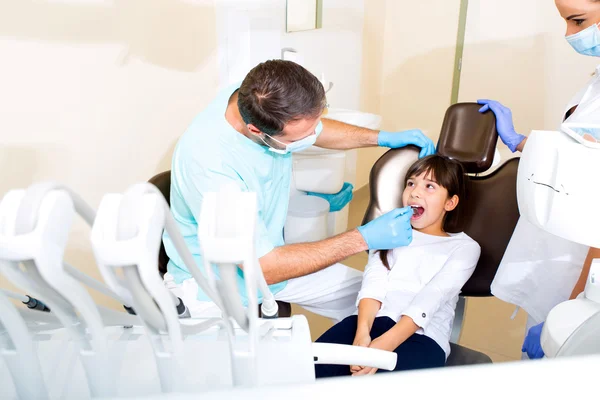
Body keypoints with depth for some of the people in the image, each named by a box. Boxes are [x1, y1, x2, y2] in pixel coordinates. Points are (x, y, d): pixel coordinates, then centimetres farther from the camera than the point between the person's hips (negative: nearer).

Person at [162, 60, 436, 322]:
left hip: (268, 254, 6)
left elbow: (315, 129, 11)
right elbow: (264, 268, -28)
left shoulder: (262, 100, -15)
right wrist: (364, 239, -26)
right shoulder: (207, 161, -35)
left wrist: (382, 137, 0)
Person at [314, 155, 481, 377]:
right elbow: (373, 283, 5)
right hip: (373, 320, 3)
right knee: (314, 366, -27)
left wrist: (385, 344, -21)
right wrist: (362, 332, -15)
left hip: (422, 336, -3)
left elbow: (429, 300, -6)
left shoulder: (464, 247, 12)